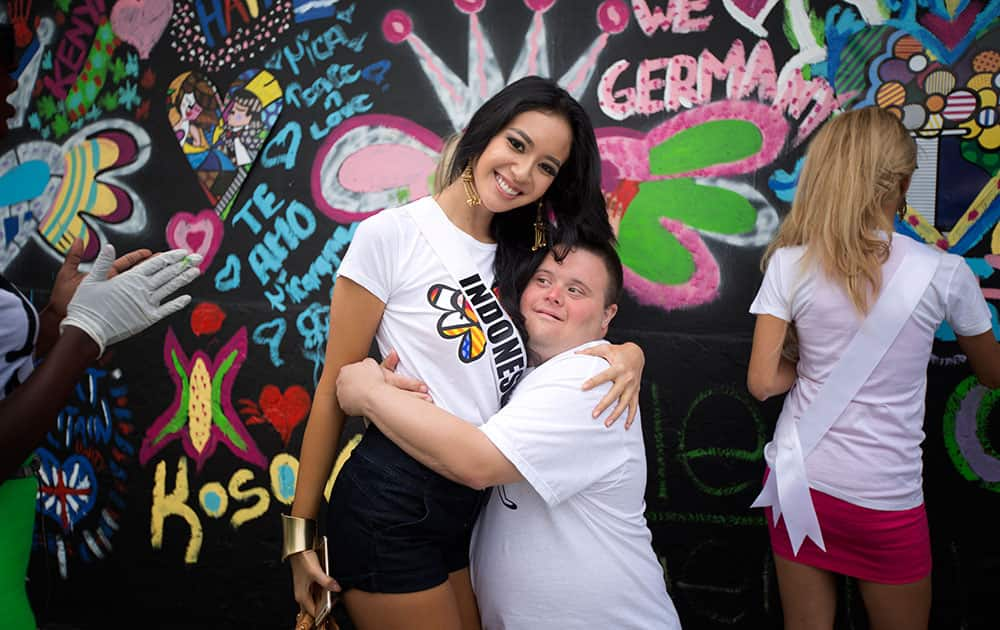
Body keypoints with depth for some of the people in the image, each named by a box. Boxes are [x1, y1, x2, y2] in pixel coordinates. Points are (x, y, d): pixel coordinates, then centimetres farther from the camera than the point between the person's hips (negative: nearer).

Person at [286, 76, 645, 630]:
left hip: (478, 503, 6)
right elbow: (335, 387, -8)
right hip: (391, 505, -6)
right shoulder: (391, 235, -10)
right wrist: (300, 529, -6)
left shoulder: (520, 257, 8)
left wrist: (629, 351, -10)